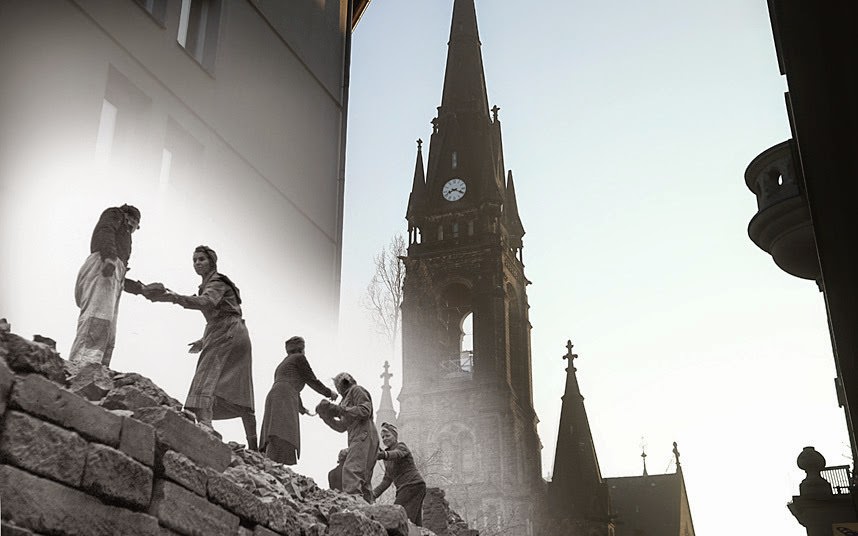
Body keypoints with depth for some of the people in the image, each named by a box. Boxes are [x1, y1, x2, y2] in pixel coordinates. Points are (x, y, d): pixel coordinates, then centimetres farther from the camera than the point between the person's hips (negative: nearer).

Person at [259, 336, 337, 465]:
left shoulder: (282, 364, 36)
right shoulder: (299, 358, 12)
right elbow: (312, 381, 11)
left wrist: (301, 408, 55)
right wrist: (329, 392, 25)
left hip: (272, 397, 9)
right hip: (284, 398, -9)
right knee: (283, 436, -26)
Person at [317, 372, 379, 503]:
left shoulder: (356, 390, 6)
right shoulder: (347, 398, 32)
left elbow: (365, 411, -12)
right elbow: (342, 427, 28)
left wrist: (339, 410, -12)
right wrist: (326, 415, 17)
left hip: (363, 436, -10)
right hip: (357, 440, 10)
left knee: (351, 470, -25)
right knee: (363, 480, 1)